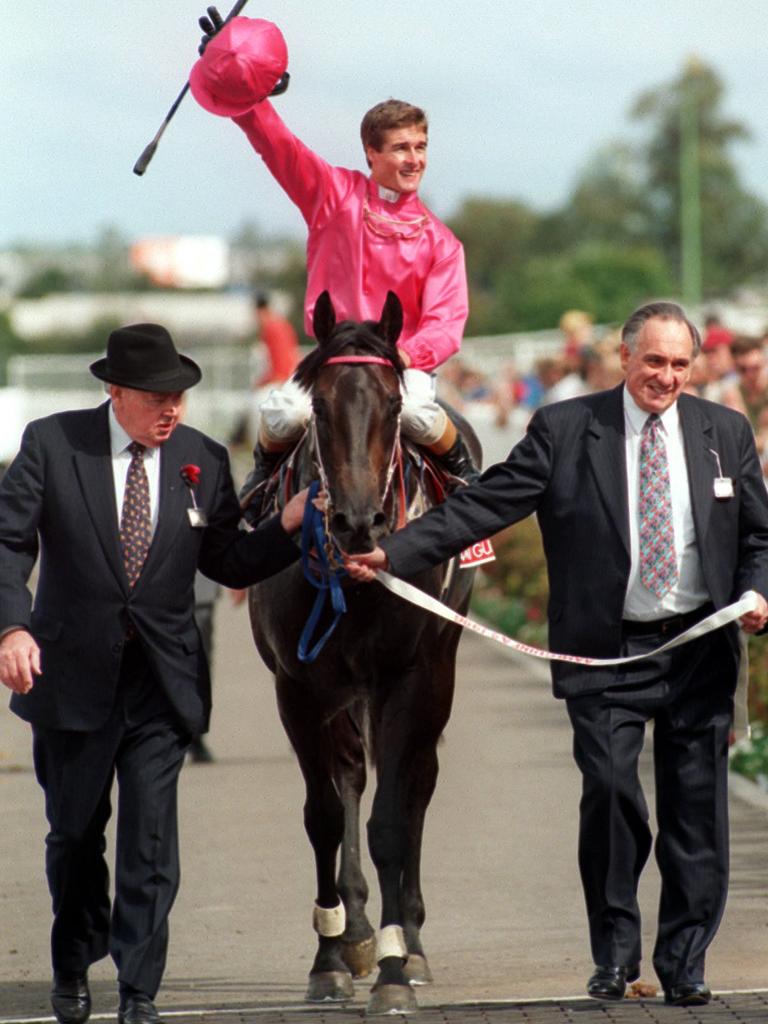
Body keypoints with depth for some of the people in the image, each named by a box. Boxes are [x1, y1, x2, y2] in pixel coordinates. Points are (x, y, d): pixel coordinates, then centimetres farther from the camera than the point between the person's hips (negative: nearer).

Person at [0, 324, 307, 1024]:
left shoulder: (203, 460, 1)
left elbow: (229, 562, 7)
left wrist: (288, 526, -11)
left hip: (162, 680, 1)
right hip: (72, 674, 0)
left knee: (151, 841, -6)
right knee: (75, 833, 15)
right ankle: (73, 966, 37)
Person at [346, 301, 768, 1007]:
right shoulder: (564, 430, -1)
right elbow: (484, 505, -5)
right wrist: (394, 552, -14)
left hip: (700, 649, 2)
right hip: (607, 651, -2)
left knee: (696, 811, 4)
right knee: (610, 789, -14)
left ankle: (685, 965, 15)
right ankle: (615, 953, 3)